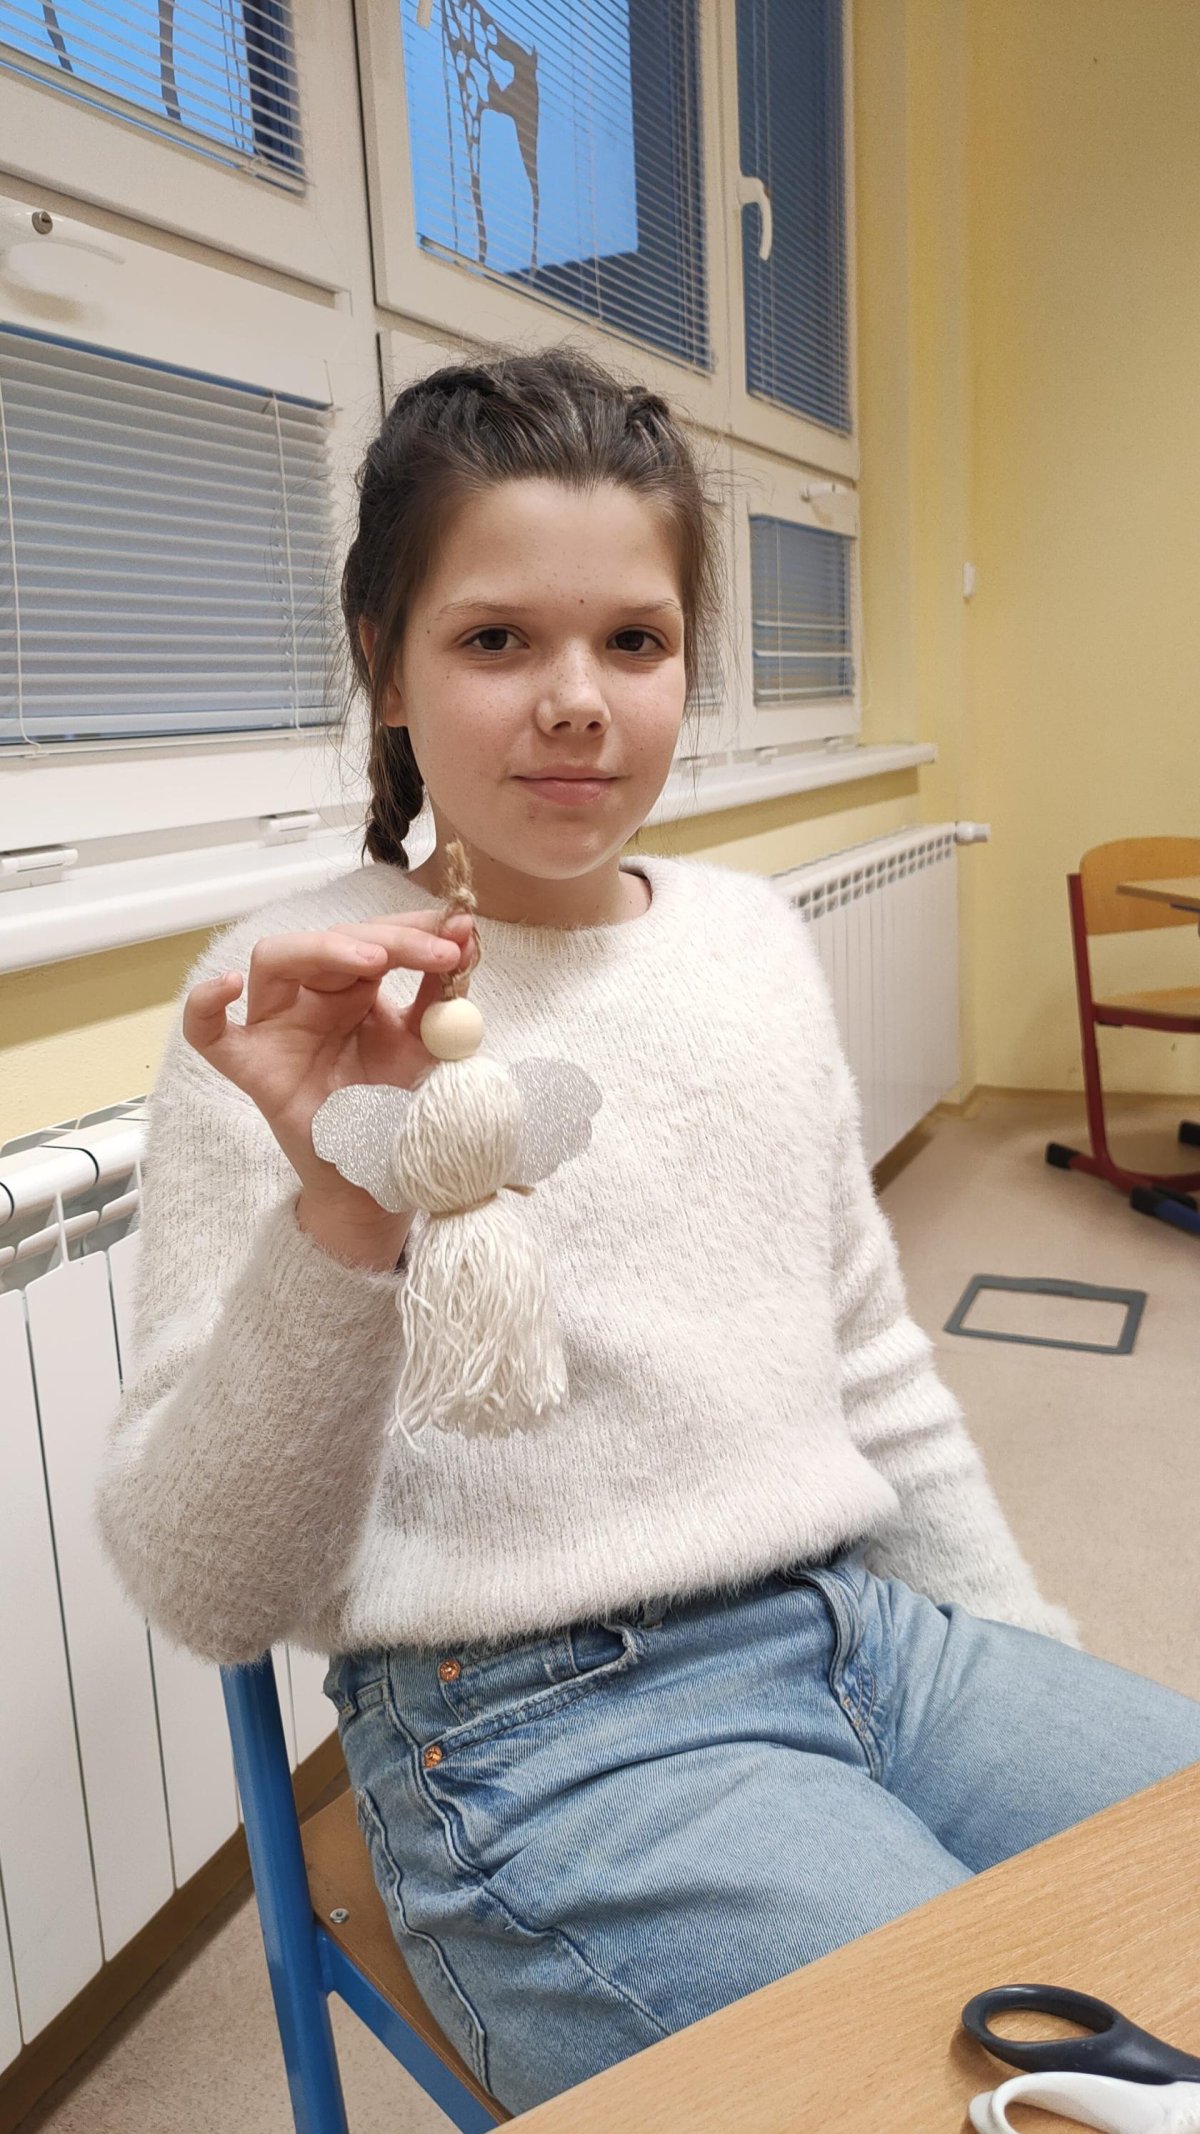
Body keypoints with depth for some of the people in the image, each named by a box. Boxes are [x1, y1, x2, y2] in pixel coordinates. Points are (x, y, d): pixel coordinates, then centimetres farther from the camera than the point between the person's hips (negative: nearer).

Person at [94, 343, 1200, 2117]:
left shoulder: (755, 937, 6)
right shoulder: (304, 997, -10)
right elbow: (205, 1592, -12)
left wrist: (1028, 1655, 17)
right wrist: (342, 1223, -28)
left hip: (873, 1627, 6)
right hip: (548, 1729, -5)